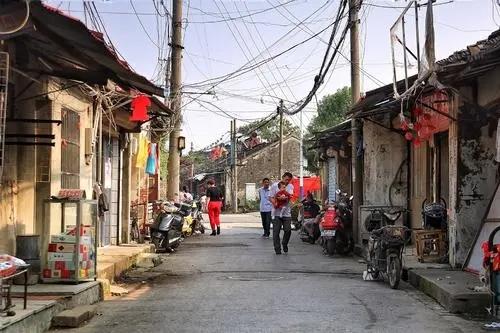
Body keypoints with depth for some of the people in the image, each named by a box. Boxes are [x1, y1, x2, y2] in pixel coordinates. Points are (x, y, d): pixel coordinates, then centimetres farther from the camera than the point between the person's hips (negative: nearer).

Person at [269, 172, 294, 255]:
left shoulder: (290, 186, 9)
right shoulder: (275, 185, 3)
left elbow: (290, 195, -8)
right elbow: (271, 197, 1)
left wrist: (284, 197, -28)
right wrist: (274, 203, -19)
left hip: (287, 213, 2)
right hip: (276, 212, -2)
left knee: (288, 230, -3)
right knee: (276, 231, -2)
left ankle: (285, 244, 23)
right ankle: (277, 249, 7)